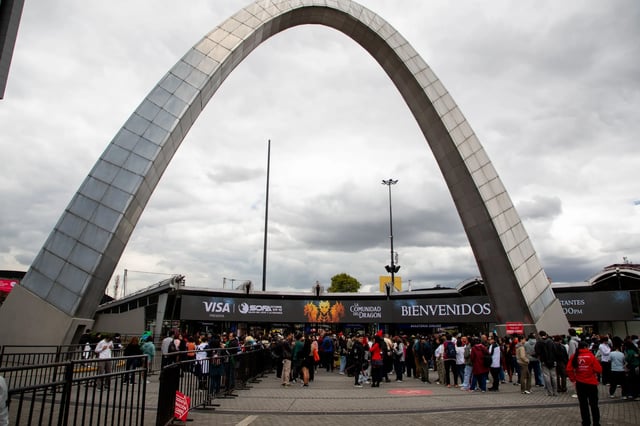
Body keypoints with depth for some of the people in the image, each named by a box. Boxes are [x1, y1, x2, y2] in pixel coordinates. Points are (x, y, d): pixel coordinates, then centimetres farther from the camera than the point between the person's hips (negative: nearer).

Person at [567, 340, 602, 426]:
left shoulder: (575, 356, -4)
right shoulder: (591, 356, -12)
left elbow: (569, 369, -8)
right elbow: (598, 369, -13)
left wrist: (573, 379, 4)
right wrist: (596, 373, 10)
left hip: (580, 383, 2)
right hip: (591, 383, -2)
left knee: (583, 404, 13)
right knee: (593, 404, 10)